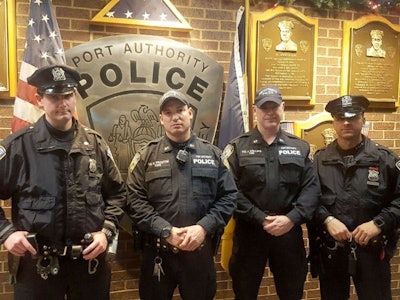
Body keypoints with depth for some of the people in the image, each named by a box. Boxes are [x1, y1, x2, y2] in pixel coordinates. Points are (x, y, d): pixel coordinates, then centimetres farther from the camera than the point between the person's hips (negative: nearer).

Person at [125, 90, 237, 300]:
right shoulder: (146, 155, 1)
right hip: (157, 251, -1)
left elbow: (228, 197, 1)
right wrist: (166, 231, -16)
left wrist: (204, 227, -13)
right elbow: (135, 201, -6)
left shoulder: (213, 154, 6)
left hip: (201, 250, 1)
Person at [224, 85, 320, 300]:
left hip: (289, 231, 2)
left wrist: (291, 219, -14)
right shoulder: (237, 147, 0)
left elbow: (311, 188, 0)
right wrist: (261, 219, -16)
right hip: (249, 231, -2)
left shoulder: (300, 147, 7)